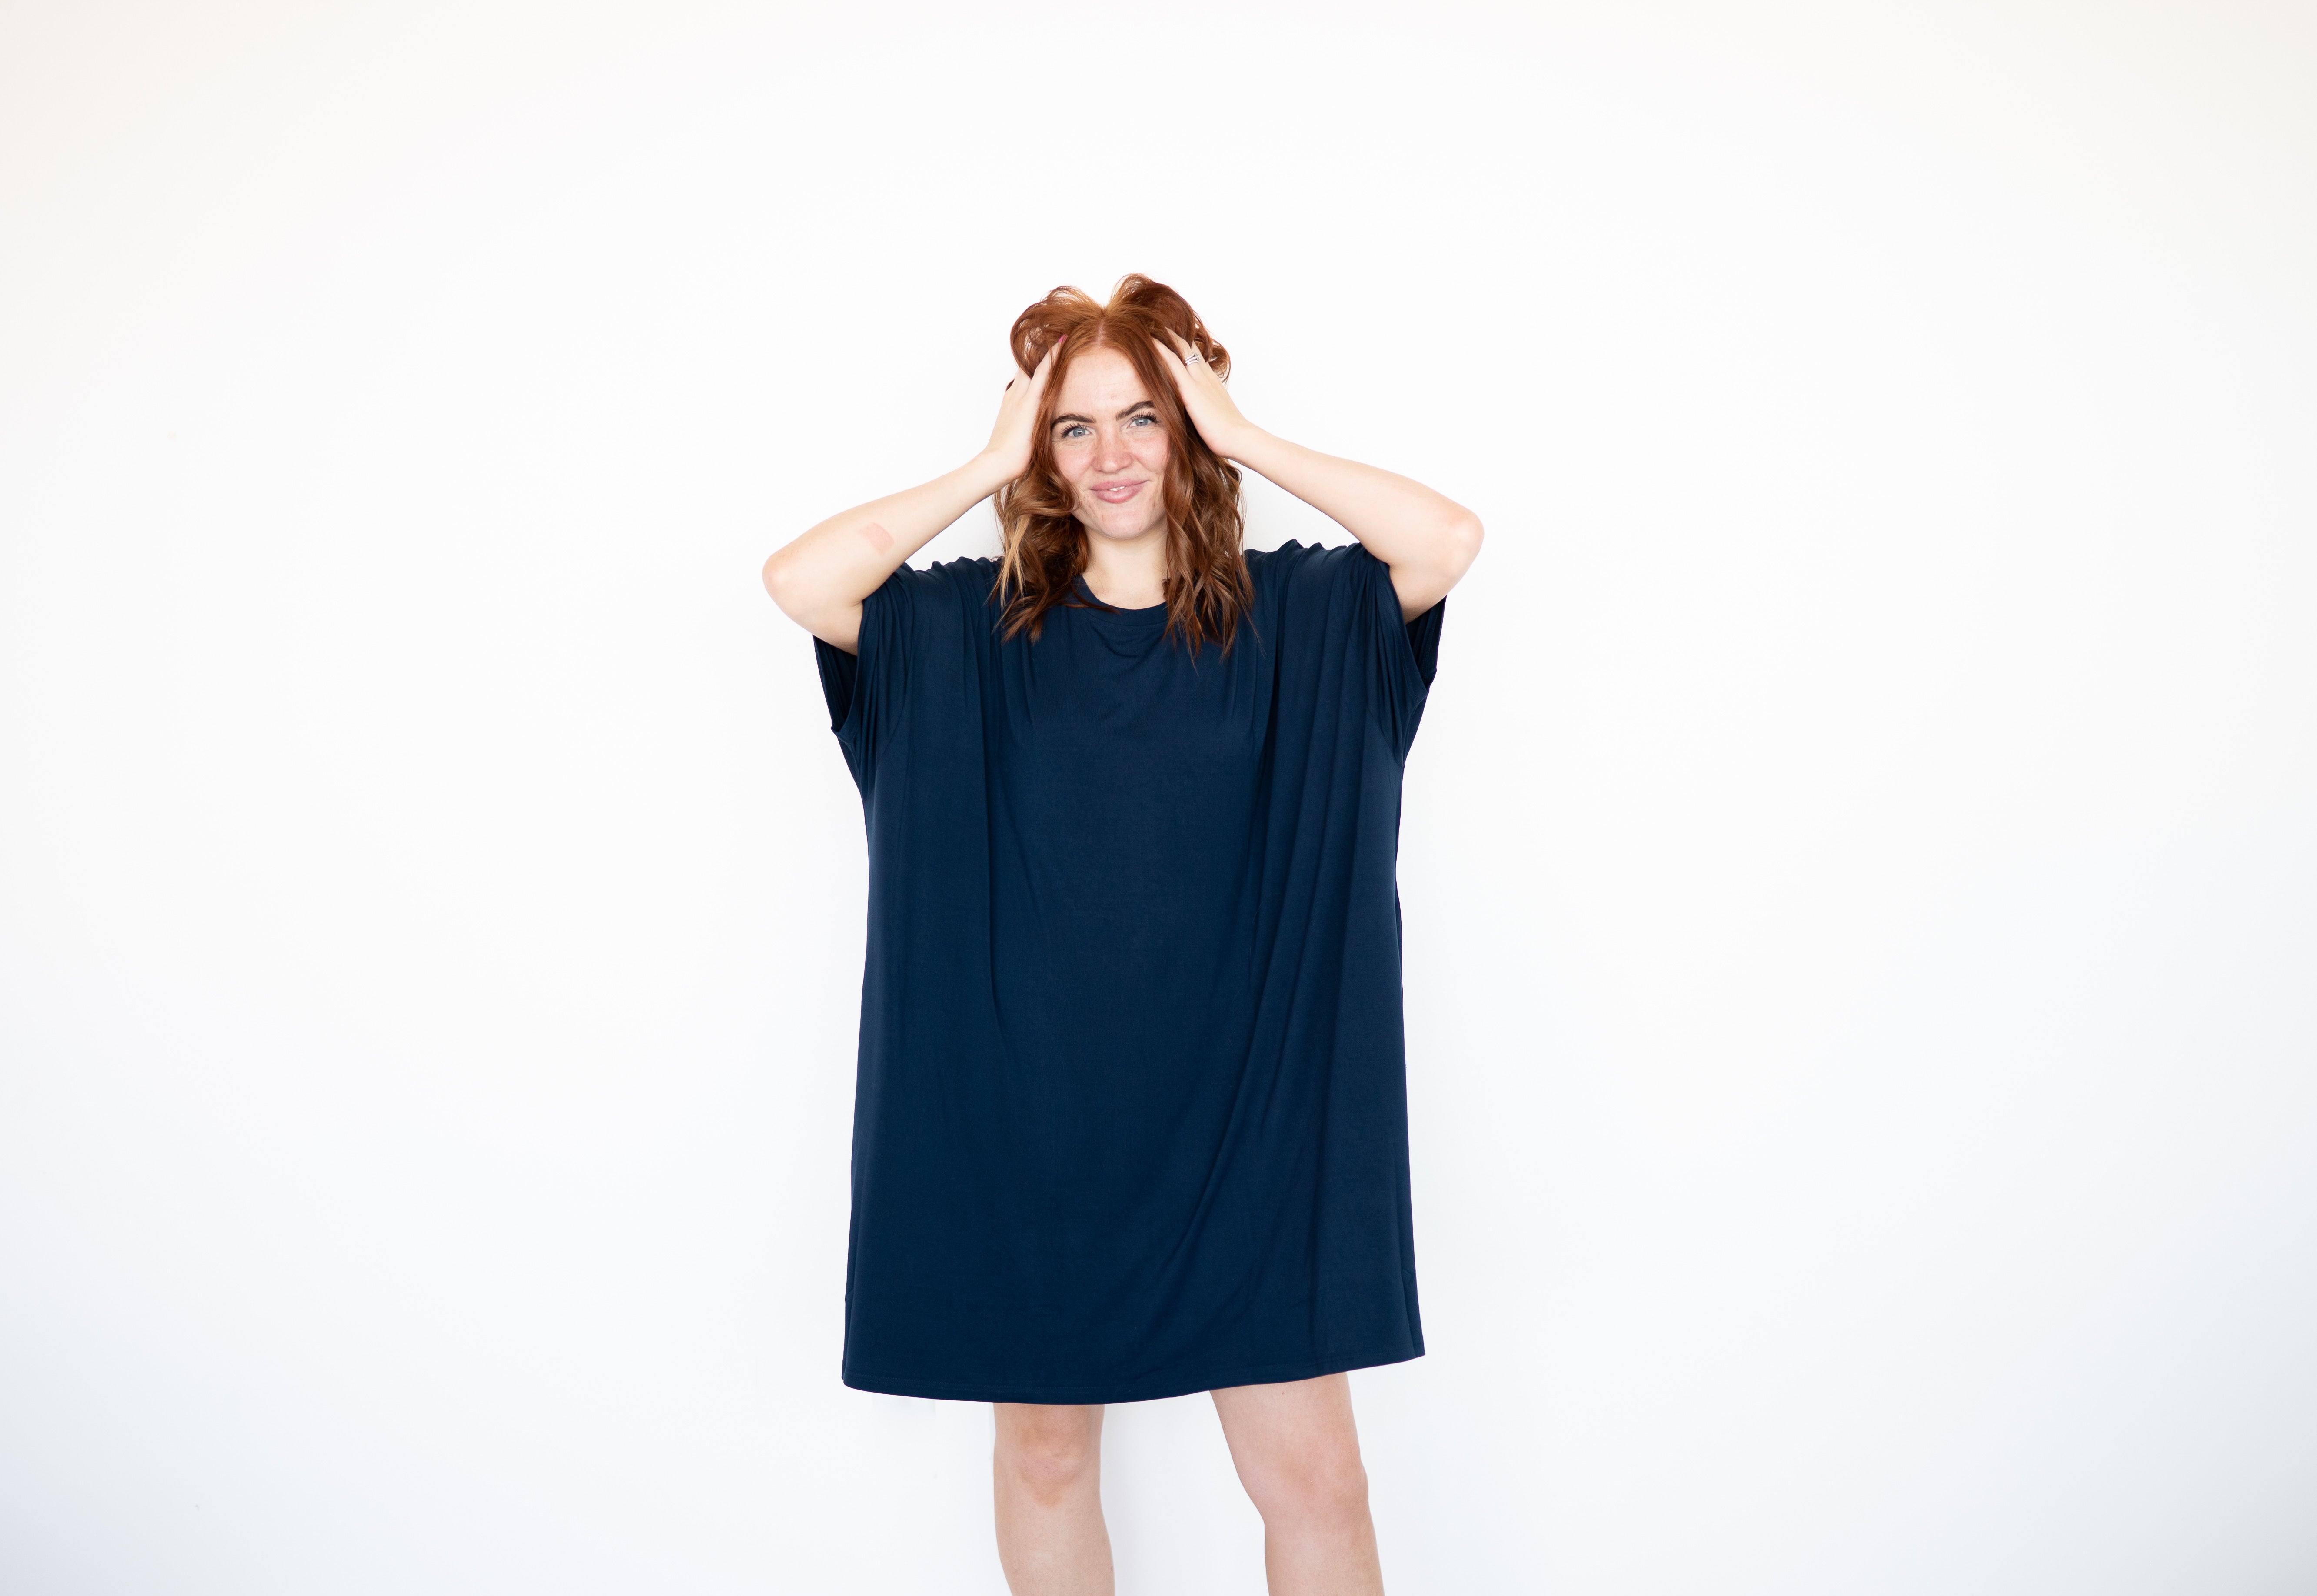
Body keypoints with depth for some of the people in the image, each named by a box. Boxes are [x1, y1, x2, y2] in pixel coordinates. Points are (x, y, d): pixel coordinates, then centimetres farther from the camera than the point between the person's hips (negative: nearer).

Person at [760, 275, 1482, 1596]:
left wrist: (1242, 436, -8)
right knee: (1045, 1446, 16)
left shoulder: (1293, 618, 2)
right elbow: (800, 579, -13)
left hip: (1238, 1114, 0)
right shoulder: (971, 632, 2)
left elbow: (1450, 538, -14)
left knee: (1314, 1480, 2)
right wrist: (991, 467, -7)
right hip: (1030, 1117, 1)